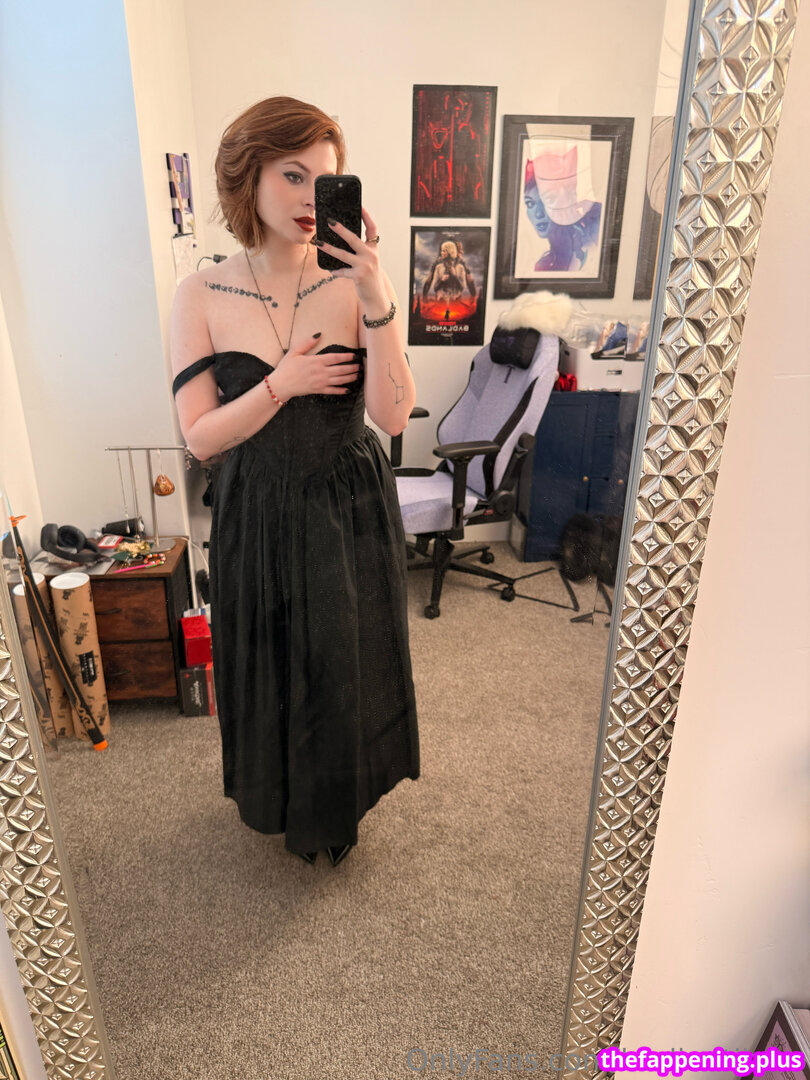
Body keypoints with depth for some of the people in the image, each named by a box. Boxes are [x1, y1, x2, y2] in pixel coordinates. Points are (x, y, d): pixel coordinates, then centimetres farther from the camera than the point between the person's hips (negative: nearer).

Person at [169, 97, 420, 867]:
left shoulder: (356, 284, -8)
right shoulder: (202, 297, -7)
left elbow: (393, 416, -16)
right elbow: (200, 436, -9)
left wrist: (378, 305, -26)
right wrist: (283, 383, -20)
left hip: (350, 513, 0)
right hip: (258, 518, 1)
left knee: (346, 668, 15)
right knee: (270, 667, 18)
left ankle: (337, 807, 47)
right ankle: (280, 798, 51)